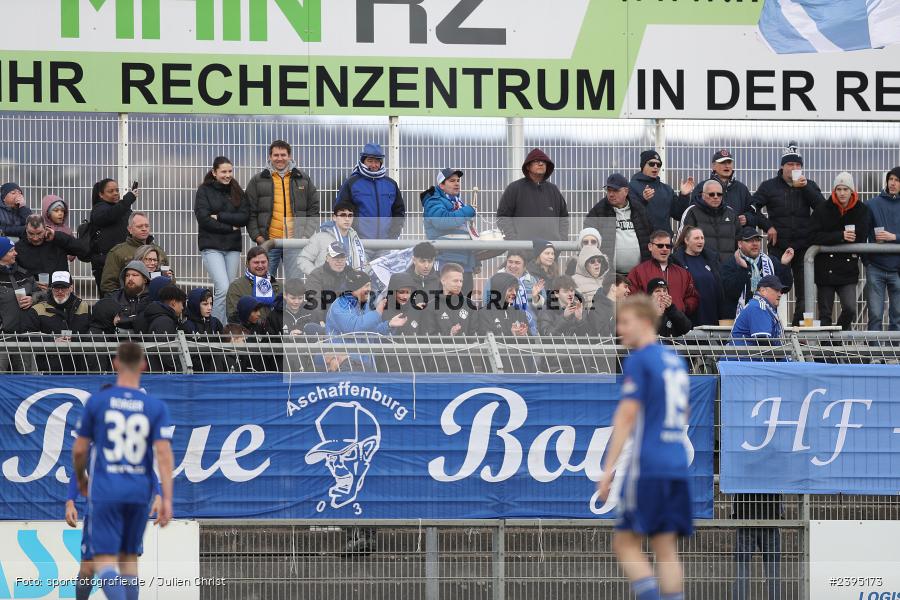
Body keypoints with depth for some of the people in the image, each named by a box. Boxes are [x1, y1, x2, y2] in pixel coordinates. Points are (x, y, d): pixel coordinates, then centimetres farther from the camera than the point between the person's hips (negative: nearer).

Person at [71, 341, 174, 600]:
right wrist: (167, 499, -9)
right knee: (129, 557, 18)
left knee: (105, 559, -6)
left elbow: (79, 450, 3)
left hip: (105, 491, -2)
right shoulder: (156, 407, 0)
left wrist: (80, 479, 23)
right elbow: (164, 453, -8)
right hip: (139, 491, 2)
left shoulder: (97, 401, -2)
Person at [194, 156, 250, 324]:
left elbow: (245, 217, 0)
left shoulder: (237, 192, 11)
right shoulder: (204, 191, 1)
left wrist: (220, 217, -10)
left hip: (233, 247, 4)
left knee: (229, 292, 2)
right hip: (211, 246, -4)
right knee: (223, 289, -18)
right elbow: (204, 219, -9)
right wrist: (230, 227, -8)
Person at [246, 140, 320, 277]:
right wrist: (257, 236, -6)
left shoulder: (303, 179, 11)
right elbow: (250, 213, 6)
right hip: (268, 241, -1)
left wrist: (307, 234, 0)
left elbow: (313, 209, 12)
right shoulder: (257, 181, 7)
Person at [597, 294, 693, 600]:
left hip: (646, 468, -7)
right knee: (666, 548, 5)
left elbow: (627, 415, -13)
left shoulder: (638, 361, -7)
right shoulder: (676, 360, 18)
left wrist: (609, 468, -14)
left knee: (625, 543, -2)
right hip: (677, 467, 7)